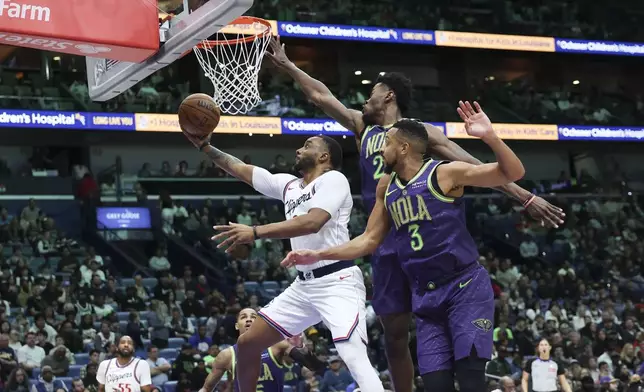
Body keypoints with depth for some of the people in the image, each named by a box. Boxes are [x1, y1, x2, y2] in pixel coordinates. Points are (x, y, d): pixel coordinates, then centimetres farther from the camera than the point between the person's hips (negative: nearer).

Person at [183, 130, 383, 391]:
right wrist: (205, 146, 18)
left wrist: (255, 232, -27)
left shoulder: (333, 178, -8)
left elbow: (312, 222, -24)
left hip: (337, 282, -9)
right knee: (247, 344, 10)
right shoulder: (289, 185, 16)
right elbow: (240, 169, 25)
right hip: (304, 284, 9)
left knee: (355, 359, -26)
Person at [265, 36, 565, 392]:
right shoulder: (364, 128, 16)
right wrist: (285, 65, 24)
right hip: (387, 245, 6)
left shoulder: (418, 132, 0)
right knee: (394, 333, 7)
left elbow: (474, 166, -4)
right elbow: (321, 96, 22)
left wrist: (525, 197, -9)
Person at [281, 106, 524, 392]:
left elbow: (513, 173, -14)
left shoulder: (444, 173, -8)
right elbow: (369, 240, 20)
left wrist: (489, 136, -31)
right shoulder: (387, 188, 12)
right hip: (425, 296, 6)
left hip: (465, 286, -6)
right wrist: (317, 255, 14)